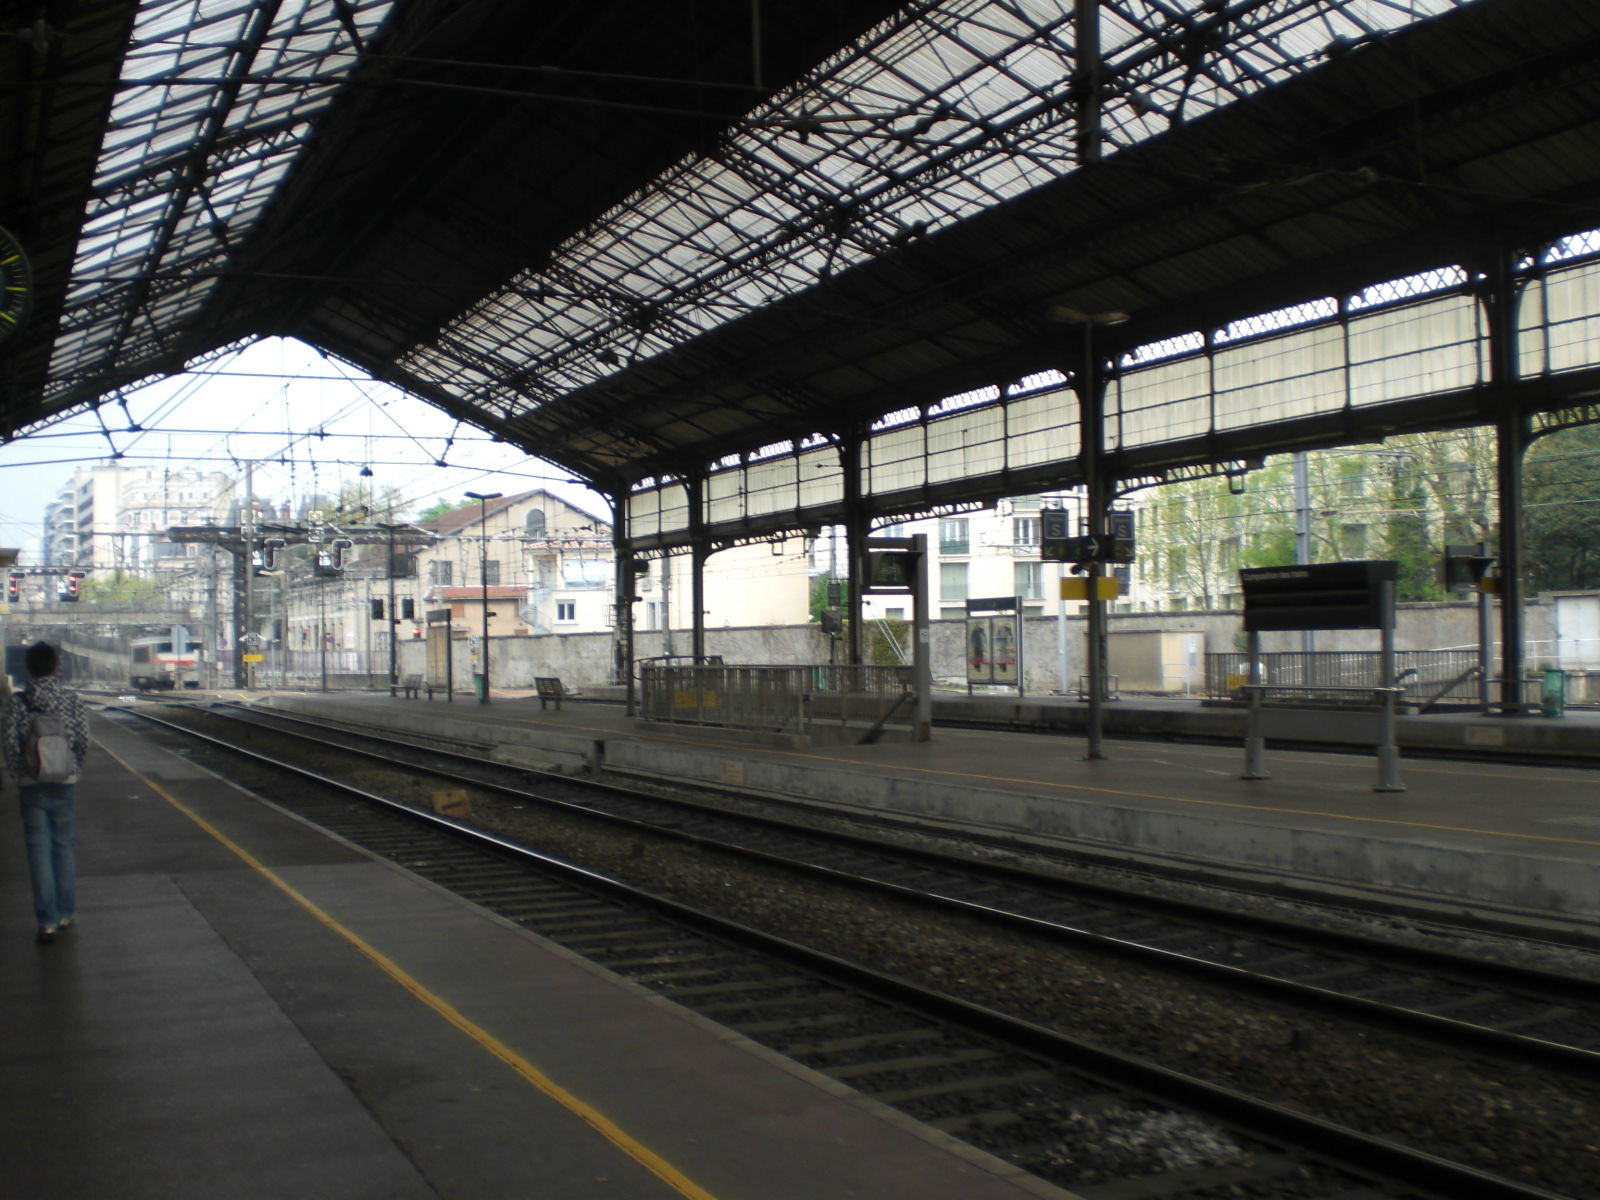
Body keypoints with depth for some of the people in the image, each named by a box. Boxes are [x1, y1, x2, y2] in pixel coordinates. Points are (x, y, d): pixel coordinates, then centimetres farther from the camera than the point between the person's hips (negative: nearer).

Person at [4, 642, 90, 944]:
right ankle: (66, 913, 21)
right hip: (65, 783, 1)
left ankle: (47, 922, 1)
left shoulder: (18, 702, -7)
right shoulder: (71, 698, -4)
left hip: (32, 785, -1)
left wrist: (18, 777, 6)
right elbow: (84, 739, -3)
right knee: (64, 846, 13)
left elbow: (11, 745, -8)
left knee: (39, 851, 2)